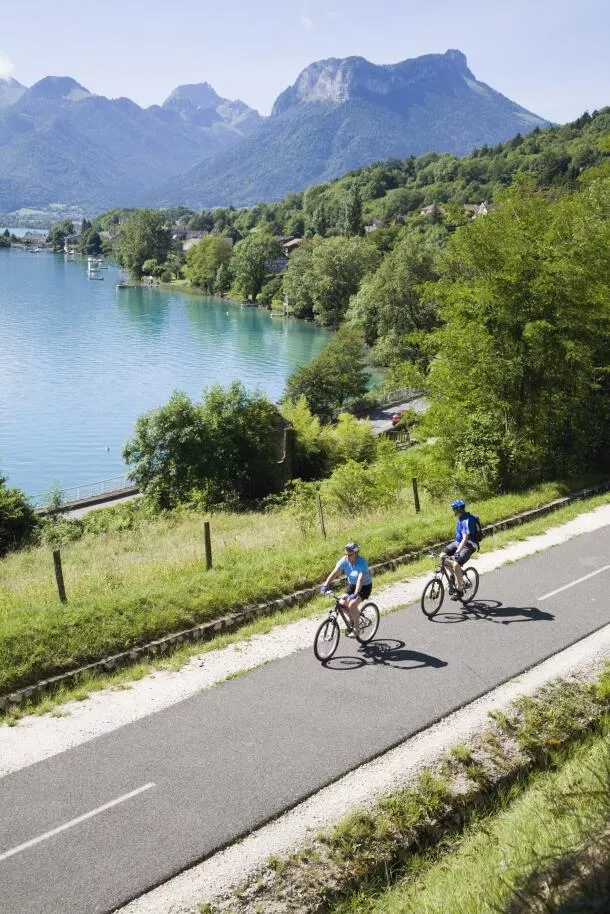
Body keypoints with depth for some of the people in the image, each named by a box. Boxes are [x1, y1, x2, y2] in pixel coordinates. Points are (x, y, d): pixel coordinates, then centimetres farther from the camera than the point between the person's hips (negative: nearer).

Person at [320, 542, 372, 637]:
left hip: (365, 586, -6)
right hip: (352, 585, 6)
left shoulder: (362, 562, -30)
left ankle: (356, 628, -4)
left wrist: (355, 594, -54)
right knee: (342, 603, -11)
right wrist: (325, 585, -39)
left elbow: (360, 579, -41)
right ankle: (352, 620, 16)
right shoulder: (344, 560, -16)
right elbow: (334, 573, -25)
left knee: (352, 604, -25)